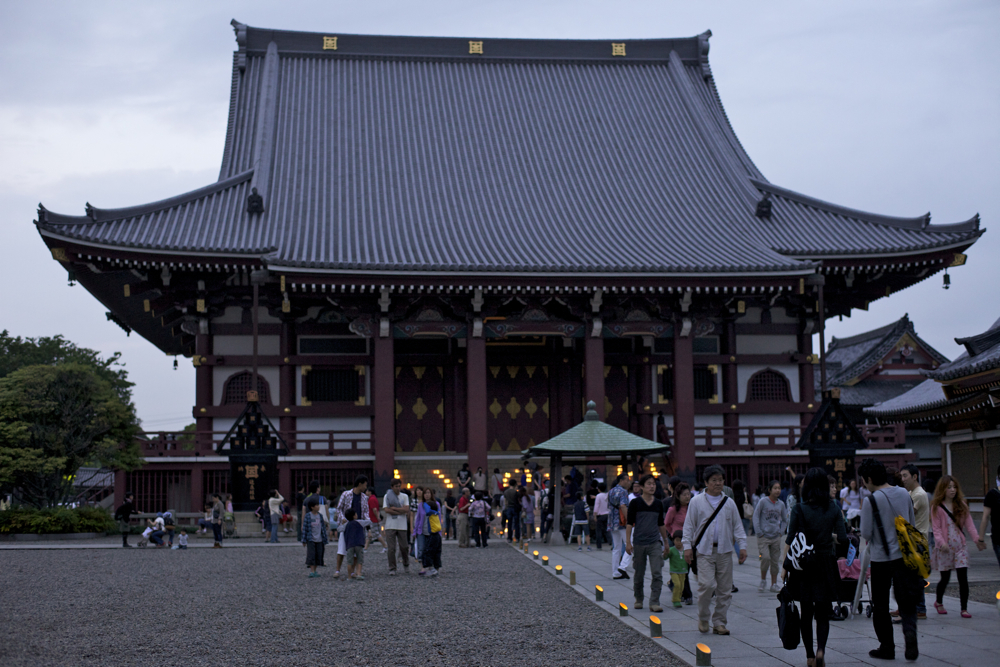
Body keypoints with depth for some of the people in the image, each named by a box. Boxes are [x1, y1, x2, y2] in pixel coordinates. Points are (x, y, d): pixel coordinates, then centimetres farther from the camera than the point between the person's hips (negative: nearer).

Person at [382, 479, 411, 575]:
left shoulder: (404, 496, 8)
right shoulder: (387, 496, 3)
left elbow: (406, 509, -5)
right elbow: (386, 510, -10)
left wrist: (394, 508, -10)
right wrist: (401, 511, -8)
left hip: (402, 526, 1)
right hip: (390, 526, -1)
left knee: (404, 547, 5)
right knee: (391, 548, -5)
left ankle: (406, 565, 28)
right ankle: (392, 569, 2)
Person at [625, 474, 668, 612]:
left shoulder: (658, 504, 7)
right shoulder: (635, 503, -3)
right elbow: (629, 523, -2)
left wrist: (665, 542, 19)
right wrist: (628, 542, -7)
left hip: (655, 543, 2)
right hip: (639, 543, -2)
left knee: (657, 574, -9)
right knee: (639, 574, 9)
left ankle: (654, 602, -6)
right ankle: (638, 599, 27)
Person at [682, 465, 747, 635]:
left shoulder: (729, 503, 10)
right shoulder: (696, 502, 2)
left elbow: (737, 526, 14)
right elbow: (688, 526, 4)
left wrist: (742, 546, 6)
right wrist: (687, 546, -3)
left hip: (725, 551, 3)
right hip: (705, 551, -3)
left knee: (724, 589, 4)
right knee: (707, 585, -15)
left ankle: (719, 623, 14)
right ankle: (703, 618, 6)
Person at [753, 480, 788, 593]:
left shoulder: (781, 504, 6)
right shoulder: (763, 501, -6)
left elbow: (785, 520, 20)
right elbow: (756, 516, -4)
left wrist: (781, 532, 8)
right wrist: (759, 532, -9)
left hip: (776, 537, 4)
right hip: (763, 537, -4)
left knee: (775, 560, 6)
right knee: (765, 557, -17)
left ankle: (774, 584, 16)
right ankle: (763, 580, 4)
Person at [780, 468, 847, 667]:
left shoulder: (799, 509, -6)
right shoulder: (834, 509, -1)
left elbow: (790, 540, -7)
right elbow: (843, 539, -2)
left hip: (803, 564, -1)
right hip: (827, 563, 1)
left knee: (806, 612, 10)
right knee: (823, 613, 6)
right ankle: (821, 649, -16)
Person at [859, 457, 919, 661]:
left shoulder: (871, 500, -14)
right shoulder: (904, 494, 3)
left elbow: (866, 533, -12)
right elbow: (912, 524, 13)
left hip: (880, 558, -4)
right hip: (904, 555, 4)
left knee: (880, 606, 9)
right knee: (907, 602, 6)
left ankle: (886, 646, 13)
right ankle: (909, 631, -21)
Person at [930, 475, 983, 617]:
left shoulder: (962, 504, 9)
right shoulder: (937, 507, -3)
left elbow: (969, 523, 5)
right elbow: (936, 528, -7)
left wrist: (976, 538, -7)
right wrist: (941, 542, -22)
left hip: (960, 546, 3)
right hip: (945, 547, -3)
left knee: (963, 578, -7)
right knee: (945, 578, 5)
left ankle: (964, 609, -1)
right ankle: (939, 602, 31)